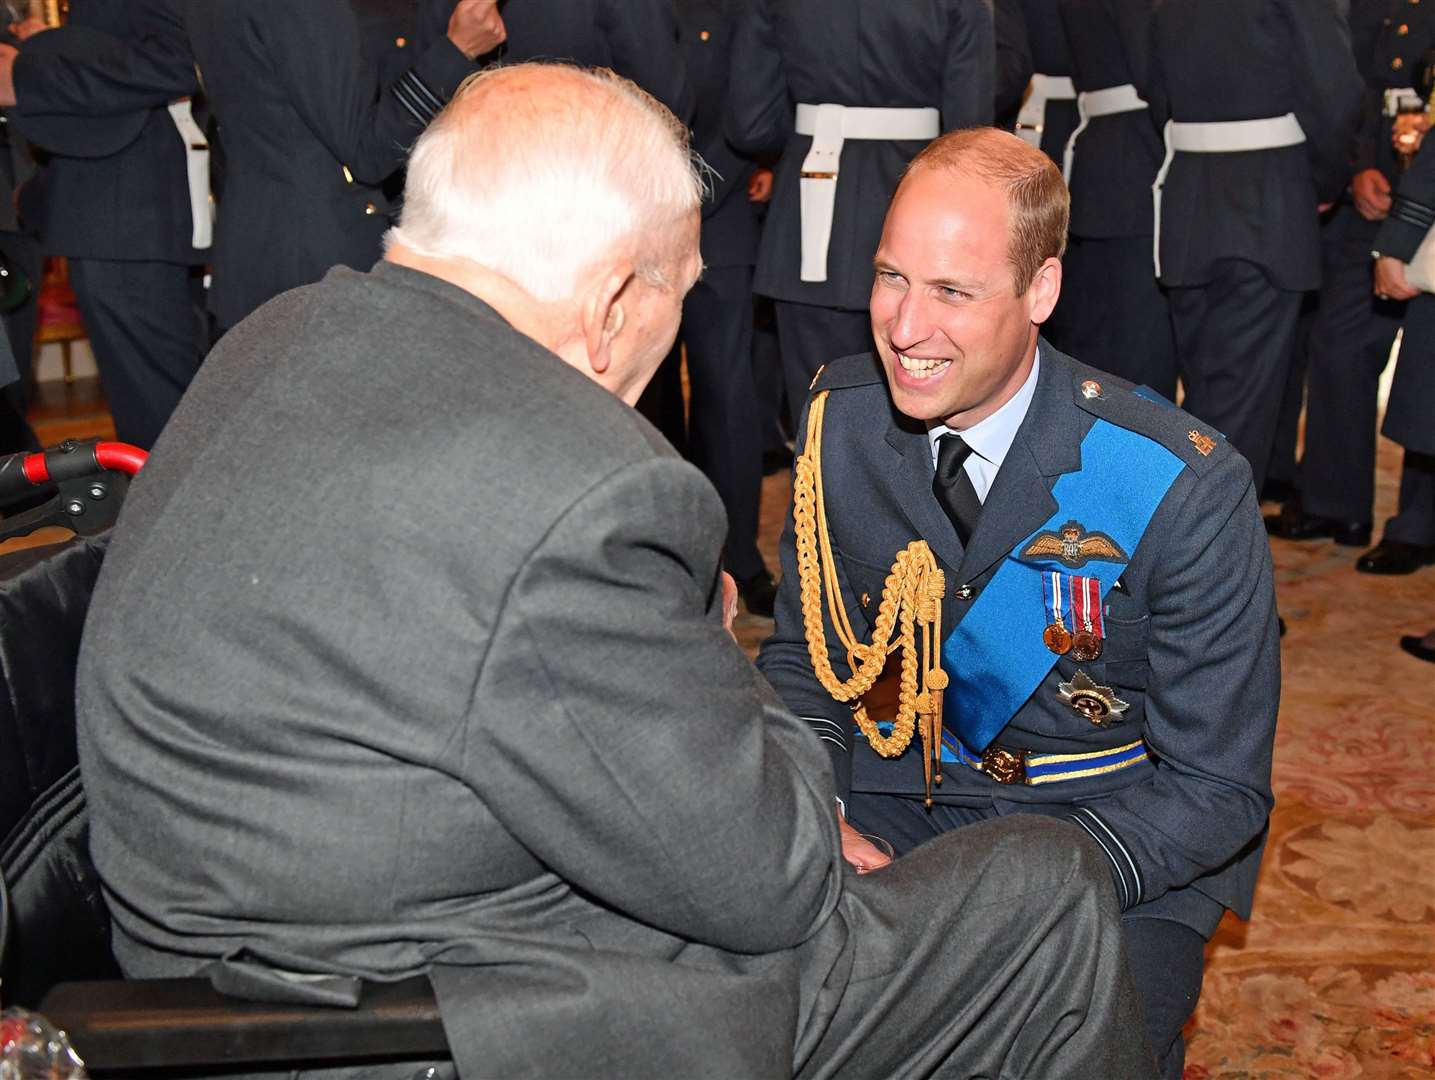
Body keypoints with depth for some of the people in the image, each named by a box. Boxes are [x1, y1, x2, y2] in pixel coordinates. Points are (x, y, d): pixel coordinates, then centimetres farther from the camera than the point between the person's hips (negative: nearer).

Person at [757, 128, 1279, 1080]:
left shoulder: (1185, 490, -22)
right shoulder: (842, 417, -9)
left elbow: (1216, 788, -15)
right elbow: (806, 654, 3)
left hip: (1128, 832, -3)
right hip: (911, 781, 3)